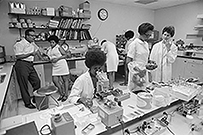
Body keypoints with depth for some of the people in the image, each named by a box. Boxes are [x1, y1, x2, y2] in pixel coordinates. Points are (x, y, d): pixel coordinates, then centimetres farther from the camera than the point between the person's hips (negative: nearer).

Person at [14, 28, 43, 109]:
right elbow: (18, 56, -19)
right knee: (24, 85, 2)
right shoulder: (20, 44, -14)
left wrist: (41, 58, 30)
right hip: (22, 65, -8)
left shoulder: (32, 43, 10)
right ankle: (27, 103, 14)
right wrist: (30, 54, -18)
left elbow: (36, 50, 28)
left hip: (30, 65, 8)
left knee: (37, 81, 7)